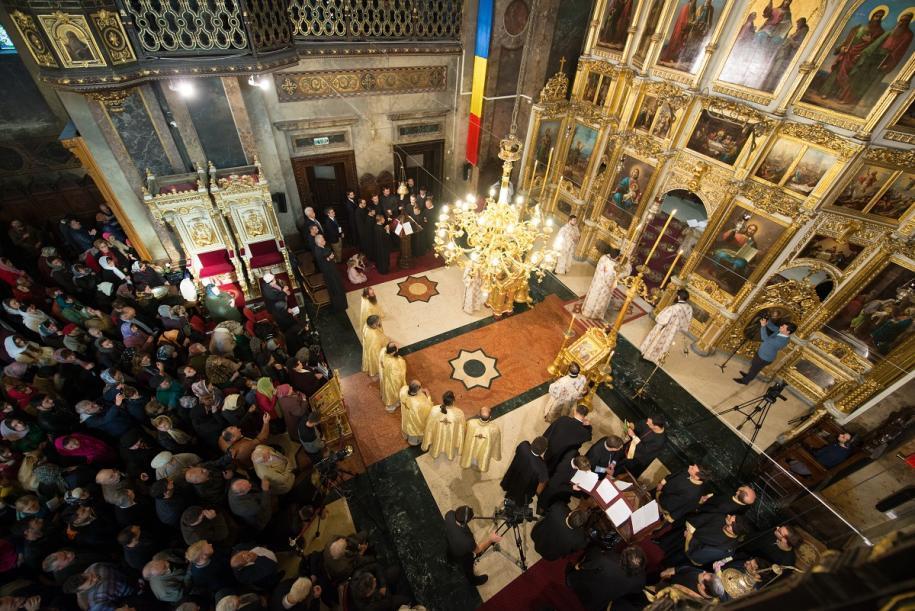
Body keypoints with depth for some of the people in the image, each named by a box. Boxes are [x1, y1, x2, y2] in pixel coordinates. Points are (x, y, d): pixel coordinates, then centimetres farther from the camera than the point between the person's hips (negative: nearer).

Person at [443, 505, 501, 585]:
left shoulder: (450, 514, -36)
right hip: (462, 558, -3)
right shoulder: (466, 541, -47)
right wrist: (490, 539, -19)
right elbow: (478, 550, -23)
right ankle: (473, 580, 61)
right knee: (468, 569, 32)